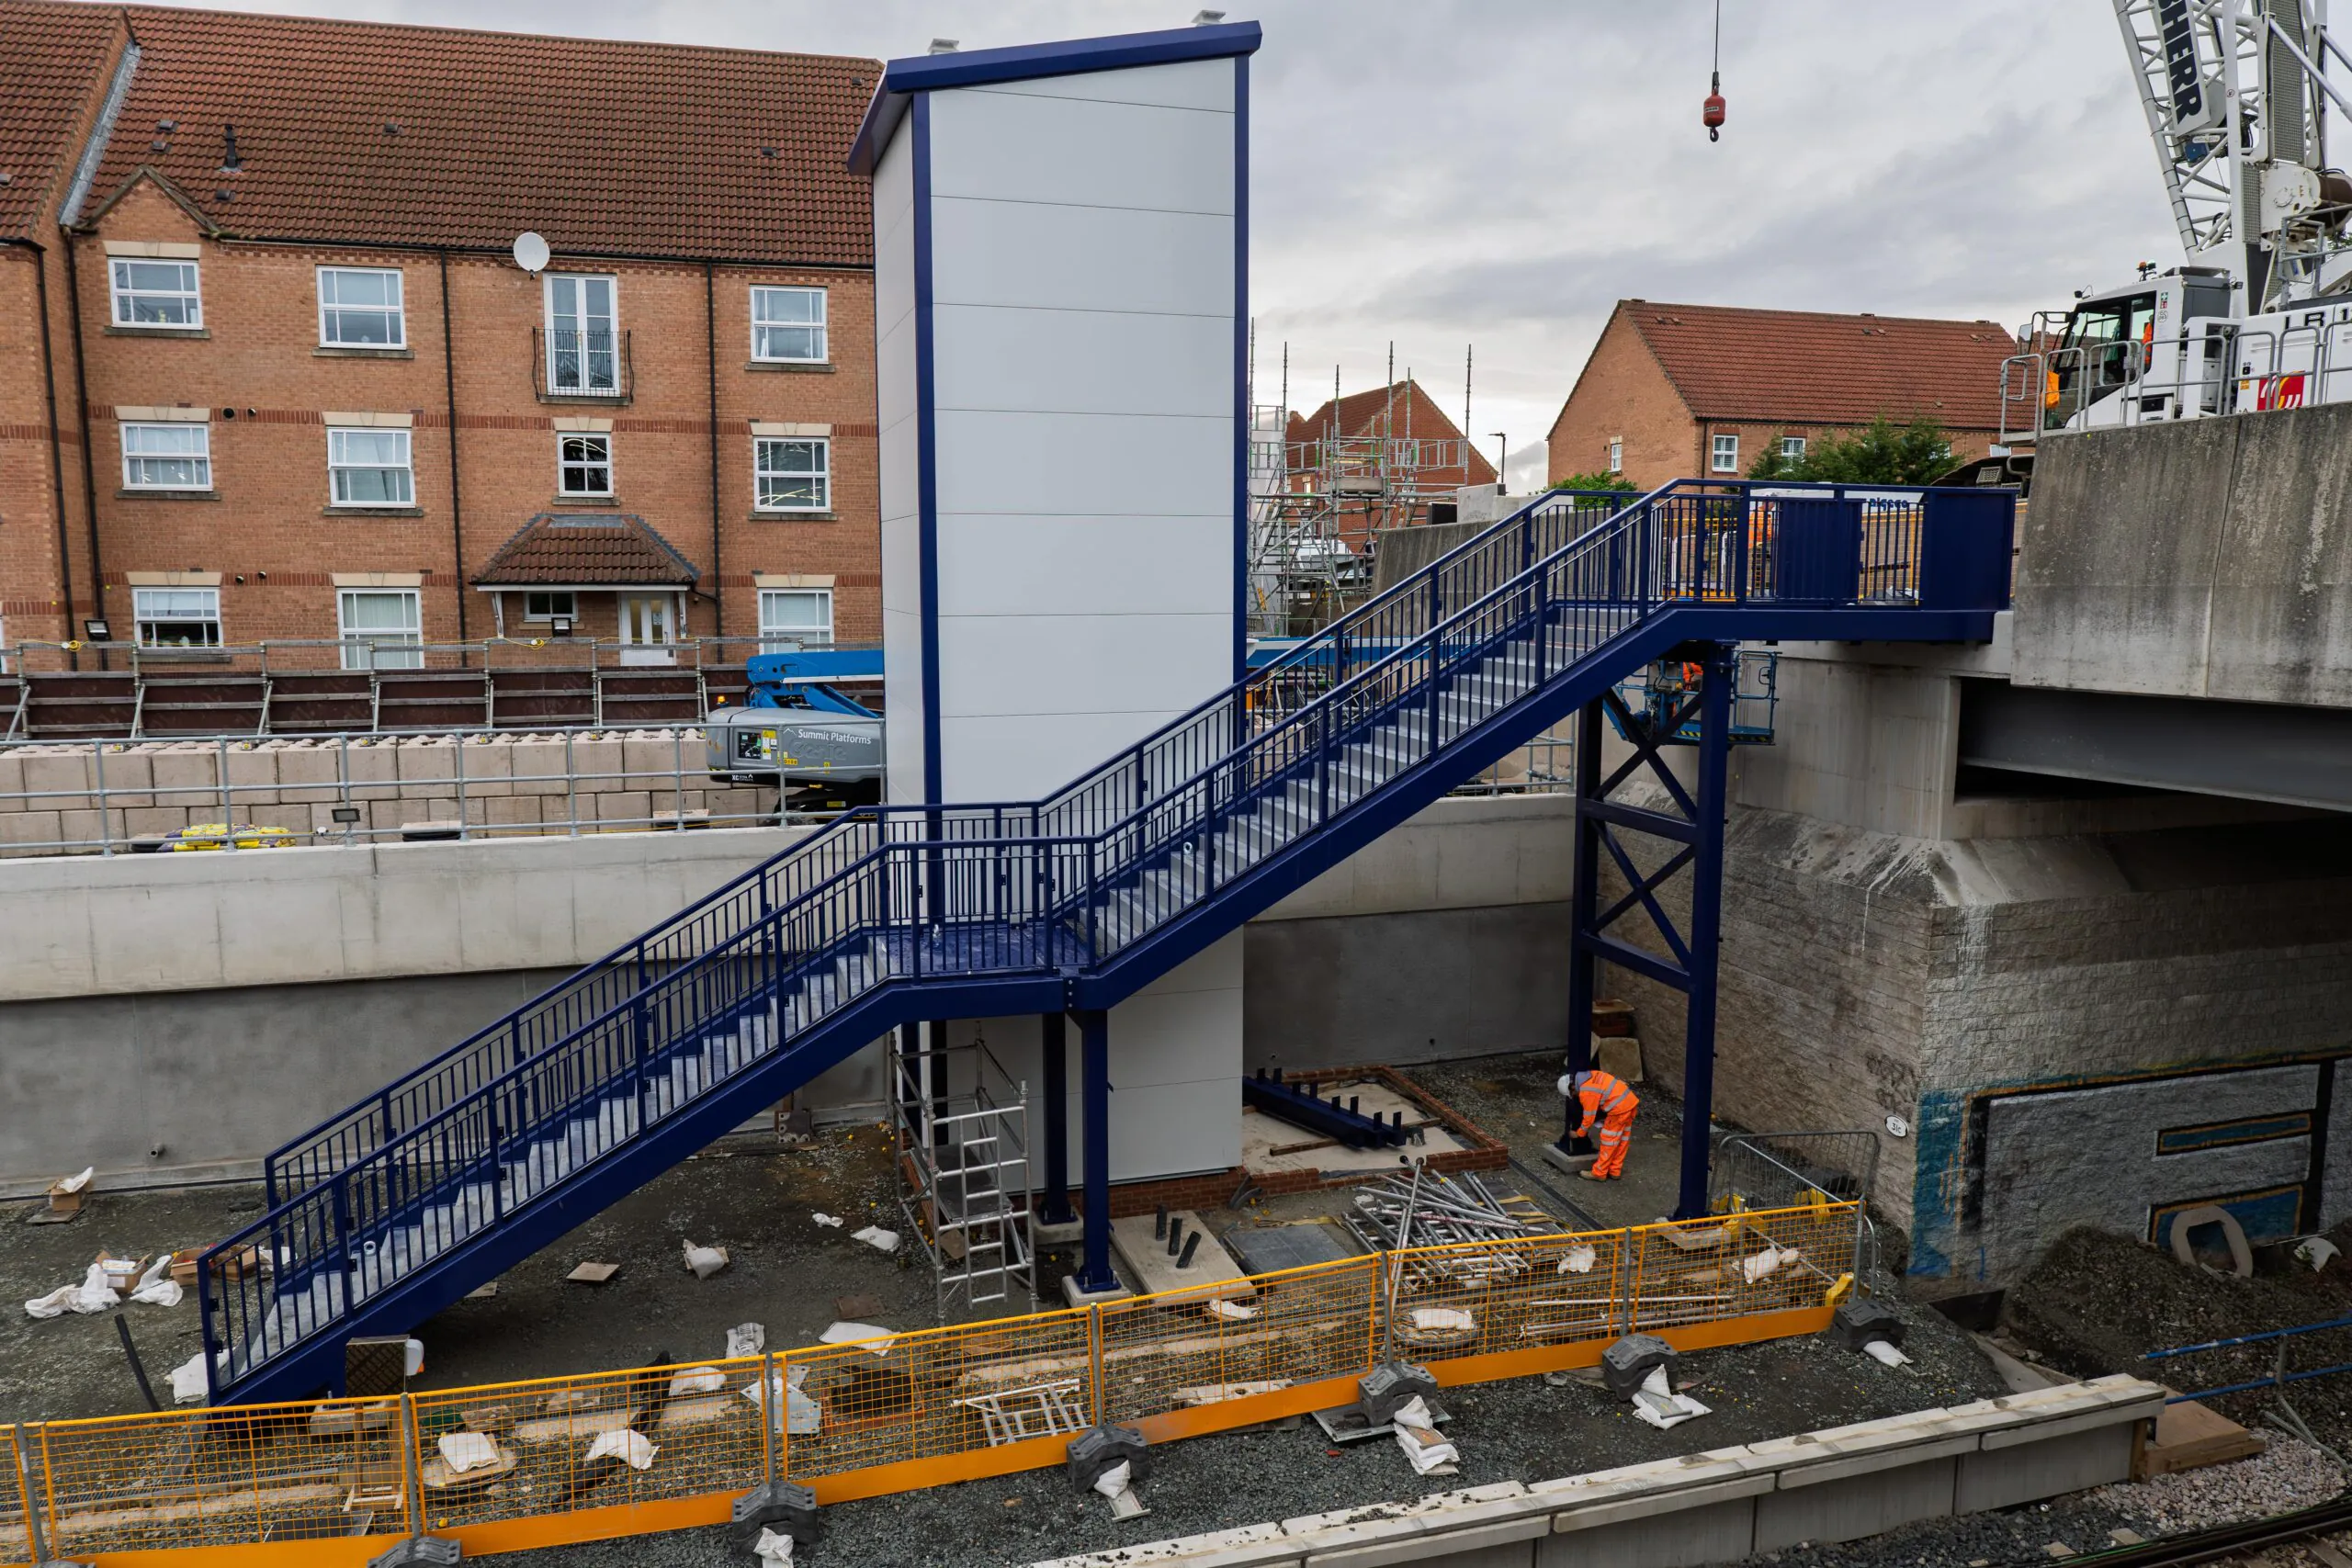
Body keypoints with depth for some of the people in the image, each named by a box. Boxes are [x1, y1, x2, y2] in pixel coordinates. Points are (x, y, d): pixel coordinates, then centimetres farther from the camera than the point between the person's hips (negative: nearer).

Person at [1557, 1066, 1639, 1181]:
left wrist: (1579, 1133, 7)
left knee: (1608, 1141, 2)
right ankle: (1615, 1171, 27)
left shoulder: (1587, 1092, -15)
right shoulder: (1591, 1076, 9)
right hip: (1630, 1101, 9)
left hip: (1620, 1107, -9)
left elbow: (1589, 1117, -8)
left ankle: (1599, 1173, 10)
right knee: (1622, 1139, 17)